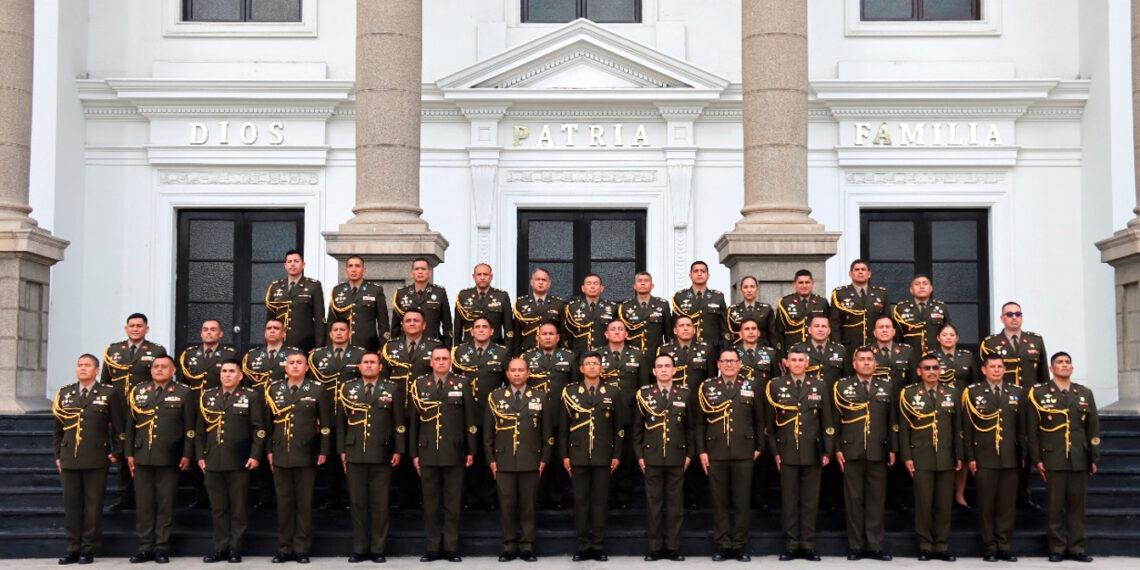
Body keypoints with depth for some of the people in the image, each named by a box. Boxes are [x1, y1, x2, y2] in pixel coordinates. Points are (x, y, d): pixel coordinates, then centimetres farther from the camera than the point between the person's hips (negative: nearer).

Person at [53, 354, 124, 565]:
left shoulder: (109, 393, 3)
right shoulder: (64, 393, 13)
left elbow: (118, 426, 3)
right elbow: (57, 427, 15)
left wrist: (117, 452, -1)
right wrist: (58, 455, 10)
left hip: (96, 459, -3)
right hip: (69, 458, 3)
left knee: (93, 505, 0)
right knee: (71, 504, 5)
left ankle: (88, 548, 6)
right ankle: (73, 548, 11)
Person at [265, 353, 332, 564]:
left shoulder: (317, 390, 3)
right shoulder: (274, 390, 10)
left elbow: (325, 424, 2)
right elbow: (268, 422, 11)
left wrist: (323, 451, -4)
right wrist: (269, 450, 5)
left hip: (306, 455, -2)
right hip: (280, 455, 2)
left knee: (304, 503, 2)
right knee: (284, 503, 5)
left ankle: (302, 549, 8)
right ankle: (284, 549, 12)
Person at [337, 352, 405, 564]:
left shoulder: (392, 389, 6)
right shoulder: (347, 388, 10)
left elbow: (399, 422, 5)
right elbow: (341, 421, 10)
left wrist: (398, 450, -1)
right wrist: (341, 450, 5)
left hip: (382, 455, -1)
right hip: (355, 454, 1)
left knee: (380, 503, 2)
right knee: (357, 503, 3)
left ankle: (378, 549, 9)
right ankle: (359, 549, 10)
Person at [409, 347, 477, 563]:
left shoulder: (462, 384, 3)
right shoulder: (419, 385, 6)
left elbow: (470, 420, 4)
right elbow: (414, 421, 7)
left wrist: (471, 451, 1)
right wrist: (414, 453, 4)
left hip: (454, 453, -1)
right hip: (427, 453, 1)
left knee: (452, 502, 4)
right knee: (430, 502, 5)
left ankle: (451, 547, 11)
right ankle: (433, 547, 12)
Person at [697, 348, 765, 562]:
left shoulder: (752, 386, 8)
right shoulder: (707, 387, 8)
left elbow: (759, 420, 10)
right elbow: (700, 422, 8)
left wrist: (759, 448, 5)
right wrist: (701, 451, 1)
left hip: (743, 454, 0)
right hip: (715, 454, 0)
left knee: (742, 502, 3)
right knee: (719, 502, 3)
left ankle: (740, 545, 10)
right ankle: (722, 545, 9)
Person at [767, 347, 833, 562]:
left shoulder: (820, 387, 7)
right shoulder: (775, 386, 4)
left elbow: (827, 422, 7)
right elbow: (769, 423, 5)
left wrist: (827, 451, 2)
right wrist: (774, 451, -1)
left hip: (812, 453, 1)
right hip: (787, 452, -1)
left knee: (810, 501, 4)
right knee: (788, 501, 2)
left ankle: (808, 545, 9)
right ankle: (791, 545, 7)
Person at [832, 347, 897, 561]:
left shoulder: (886, 387, 12)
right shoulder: (842, 387, 7)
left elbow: (892, 421, 11)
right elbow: (835, 421, 4)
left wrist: (892, 449, 6)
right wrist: (836, 449, -2)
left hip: (878, 453, 1)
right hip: (851, 452, -1)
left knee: (877, 500, 3)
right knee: (854, 499, 2)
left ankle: (875, 546, 8)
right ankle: (855, 546, 7)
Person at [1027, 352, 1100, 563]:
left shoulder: (1085, 394, 12)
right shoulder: (1039, 393, 3)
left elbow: (1093, 428, 12)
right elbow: (1031, 429, 0)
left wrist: (1094, 458, 7)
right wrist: (1036, 459, -5)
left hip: (1080, 460, 2)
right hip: (1053, 460, -2)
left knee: (1077, 505, 4)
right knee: (1055, 506, -1)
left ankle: (1076, 548, 11)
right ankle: (1057, 549, 7)